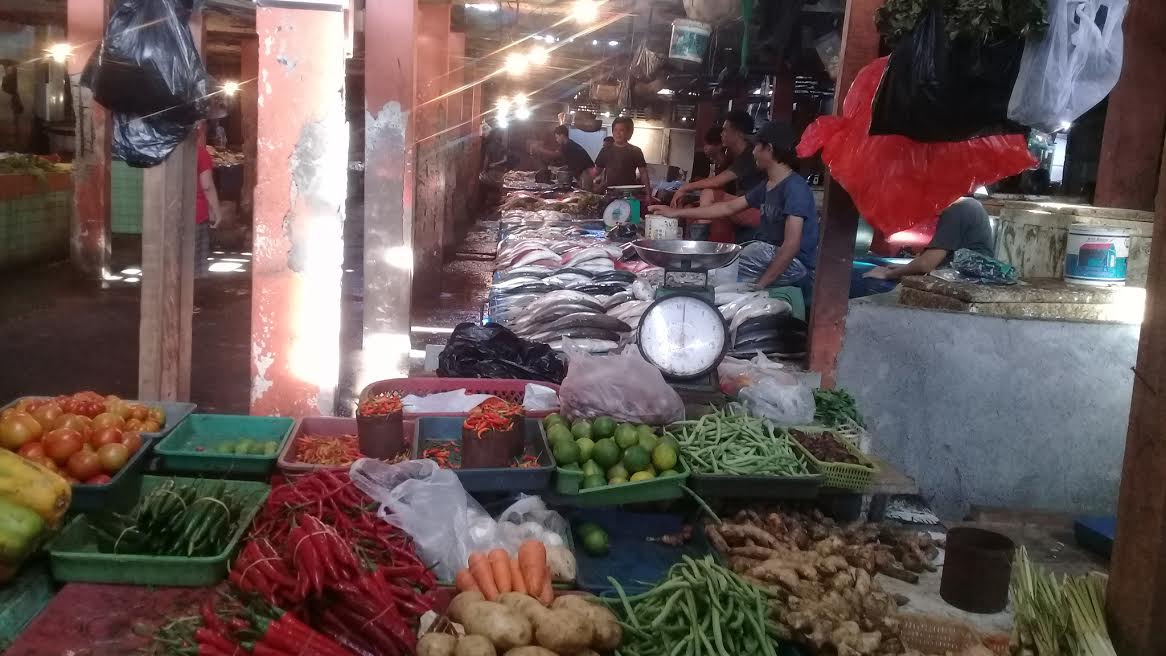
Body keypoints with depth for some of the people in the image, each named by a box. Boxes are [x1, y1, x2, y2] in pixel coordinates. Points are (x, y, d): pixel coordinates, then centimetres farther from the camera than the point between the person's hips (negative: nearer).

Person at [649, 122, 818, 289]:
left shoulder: (795, 187, -20)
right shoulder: (767, 186, 10)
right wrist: (676, 213, 15)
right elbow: (728, 207, 16)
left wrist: (760, 284, -28)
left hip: (795, 264, -9)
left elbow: (791, 244, -26)